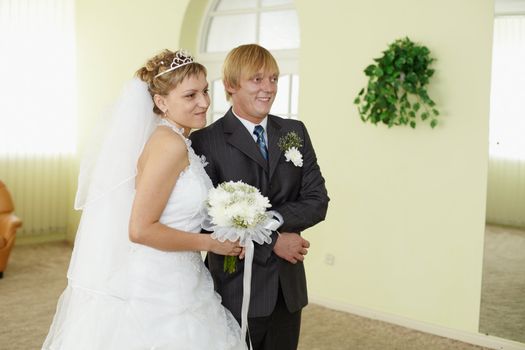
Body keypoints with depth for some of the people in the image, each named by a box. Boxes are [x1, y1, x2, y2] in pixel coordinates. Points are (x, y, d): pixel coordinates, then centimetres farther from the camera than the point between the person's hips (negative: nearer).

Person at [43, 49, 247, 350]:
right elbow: (141, 230, -23)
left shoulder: (175, 141, 7)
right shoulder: (170, 145, -20)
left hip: (169, 281, 9)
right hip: (156, 293, -9)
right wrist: (210, 243, -15)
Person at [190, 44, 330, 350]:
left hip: (288, 290, 4)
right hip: (237, 291, -4)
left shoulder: (295, 132, 6)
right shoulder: (205, 141, -9)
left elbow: (317, 201, -1)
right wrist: (272, 241, -15)